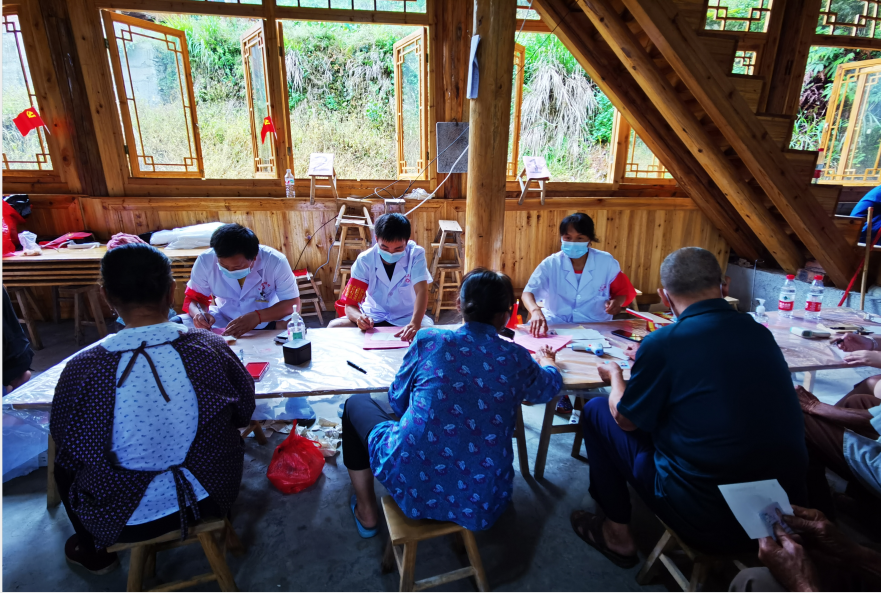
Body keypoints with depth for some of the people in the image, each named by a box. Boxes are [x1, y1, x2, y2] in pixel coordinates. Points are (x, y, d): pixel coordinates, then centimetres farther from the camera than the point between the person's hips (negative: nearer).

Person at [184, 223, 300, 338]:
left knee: (288, 325, -34)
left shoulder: (275, 262, -24)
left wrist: (258, 316, -36)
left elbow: (293, 303, -21)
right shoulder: (205, 262, -16)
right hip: (223, 323, 2)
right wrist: (198, 313, -27)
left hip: (268, 323, -2)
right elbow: (193, 297, -2)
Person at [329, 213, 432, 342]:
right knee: (334, 327, -24)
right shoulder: (365, 260, -13)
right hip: (373, 318, 1)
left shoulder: (415, 255, -14)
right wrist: (359, 317, -40)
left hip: (407, 318, -1)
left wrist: (414, 324, -48)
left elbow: (422, 291, -28)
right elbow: (350, 305, -14)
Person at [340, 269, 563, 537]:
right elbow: (550, 386, 17)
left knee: (357, 404, 21)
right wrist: (547, 361, 40)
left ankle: (367, 513, 28)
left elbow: (397, 401, 5)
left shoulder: (428, 340, -9)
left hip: (412, 484, -2)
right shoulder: (517, 358, -5)